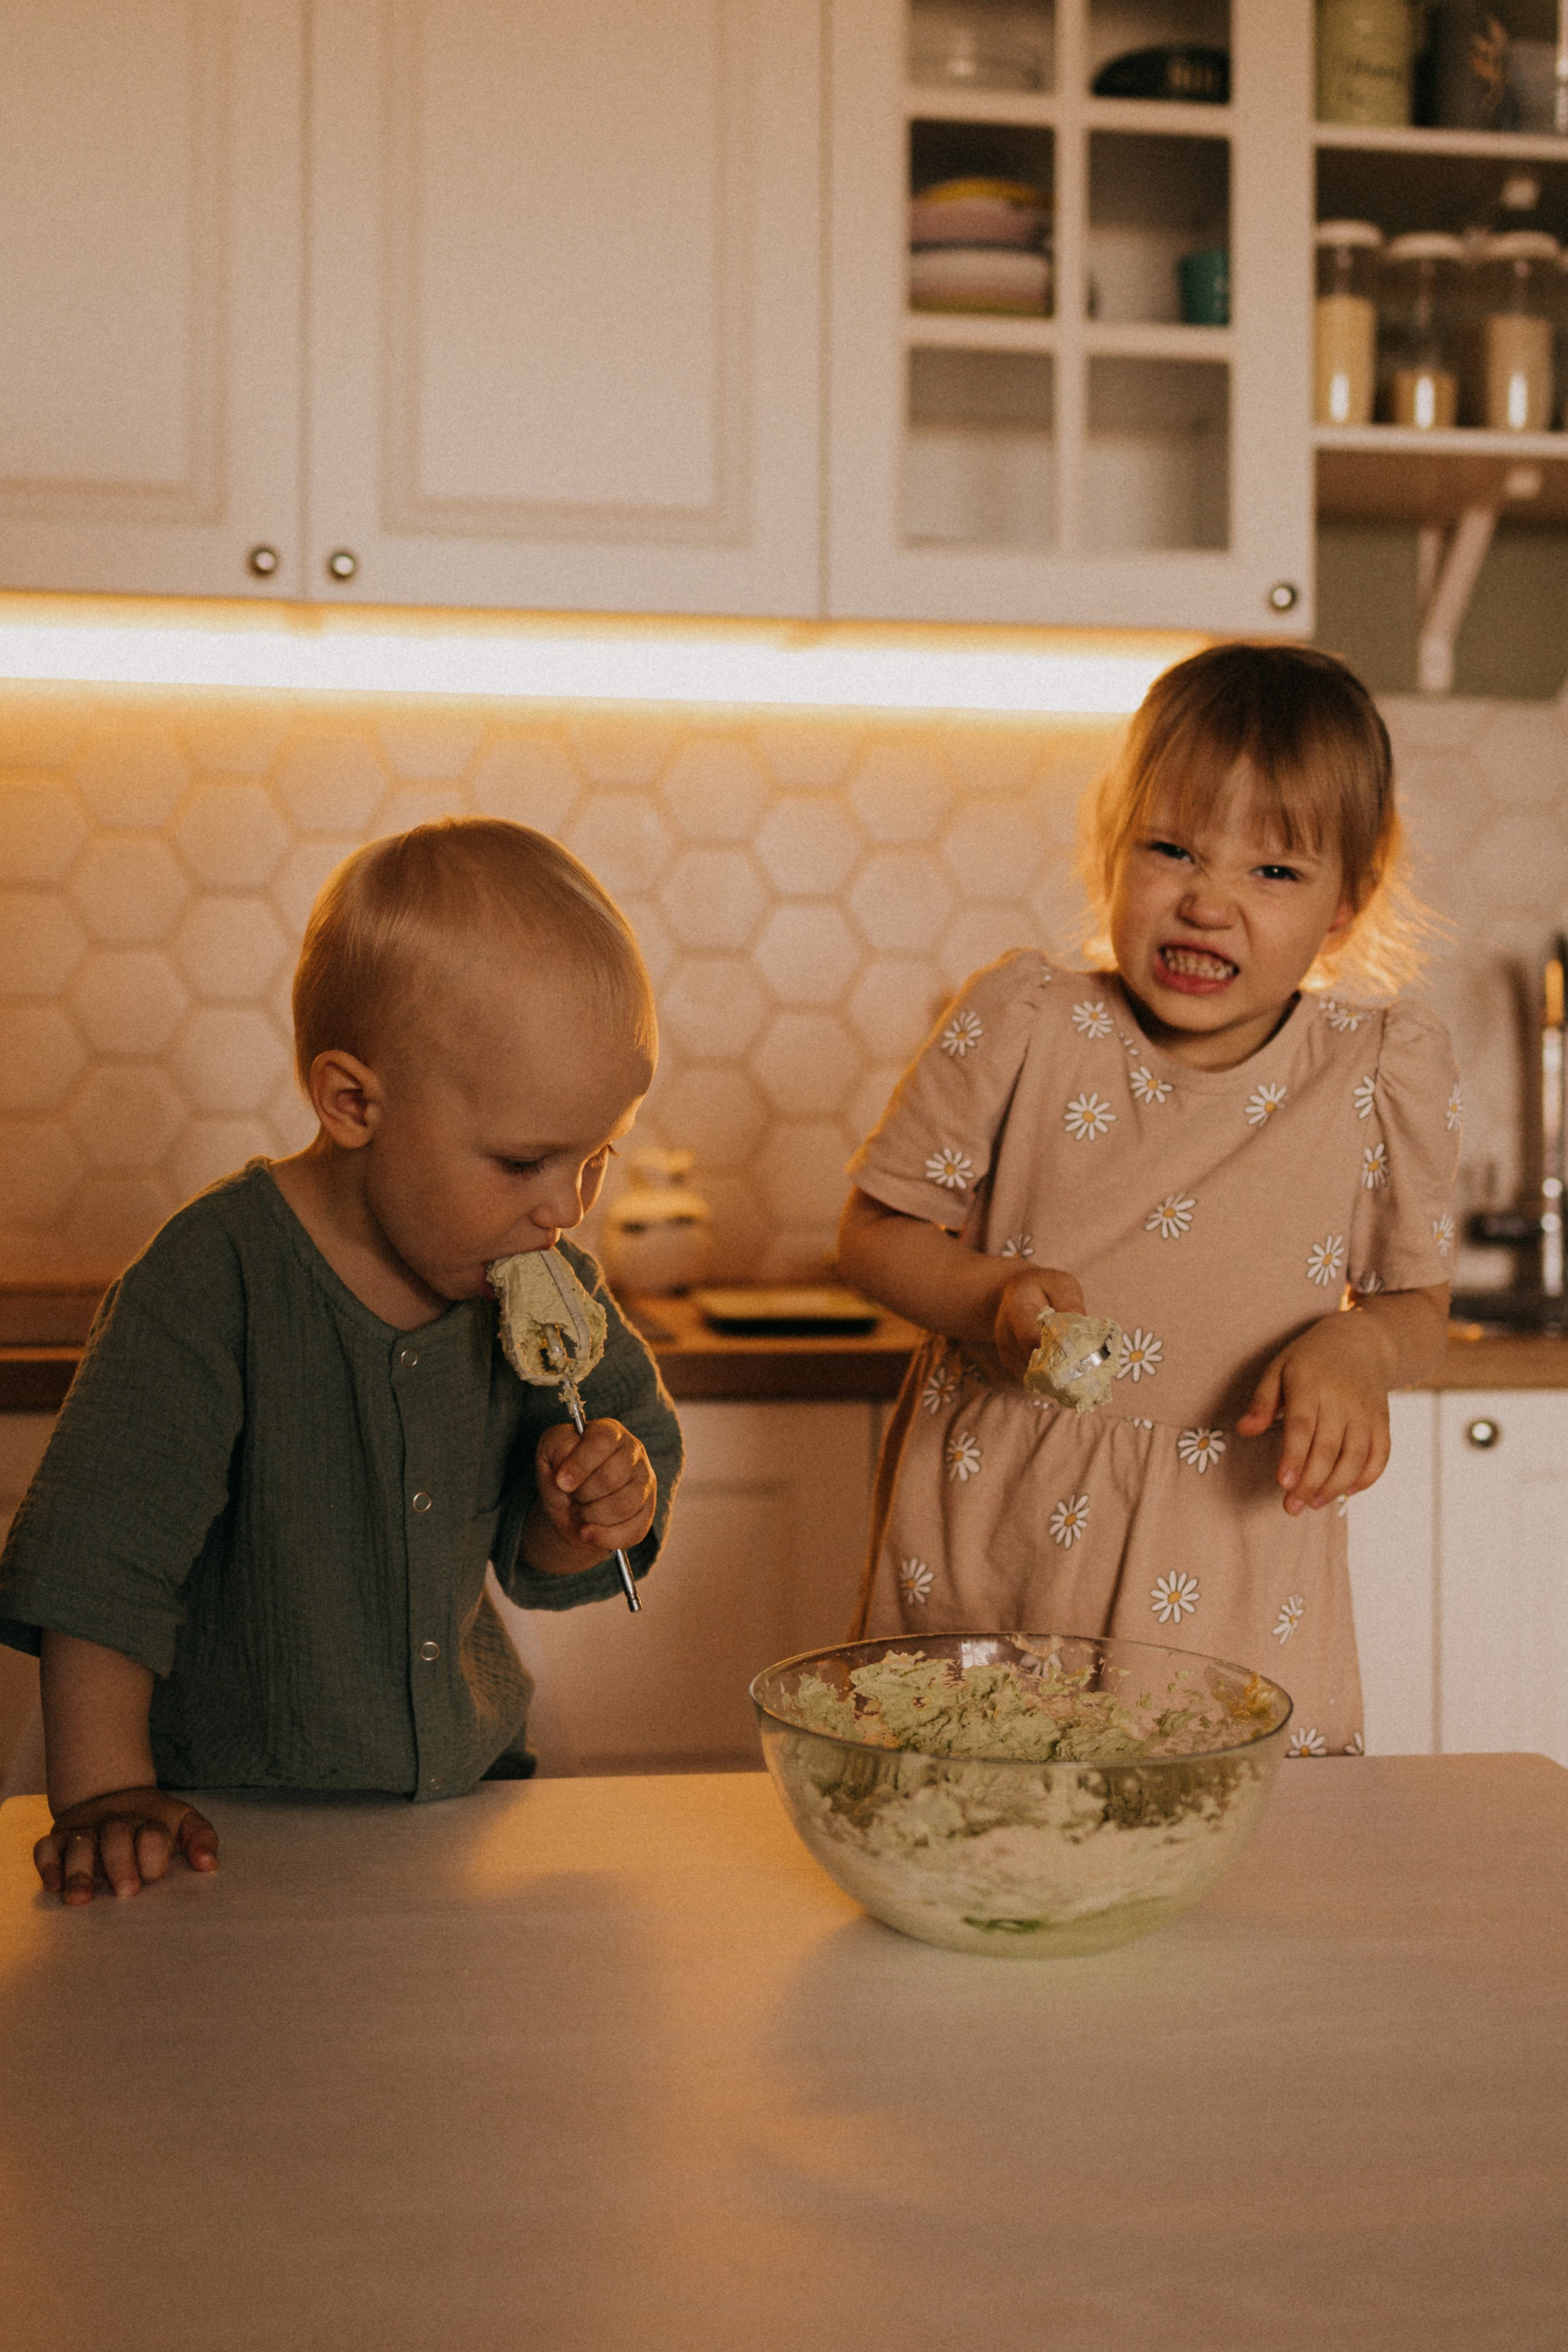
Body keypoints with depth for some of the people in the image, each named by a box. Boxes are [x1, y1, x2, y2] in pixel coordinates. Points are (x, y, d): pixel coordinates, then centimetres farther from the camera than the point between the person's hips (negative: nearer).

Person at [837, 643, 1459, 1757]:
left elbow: (1417, 1300, 8)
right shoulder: (1018, 1026, -7)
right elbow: (877, 1229, 1)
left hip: (1237, 1553, 1)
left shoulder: (1388, 1072, -4)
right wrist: (994, 1295, -18)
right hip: (993, 1536, 0)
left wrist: (1359, 1349, -15)